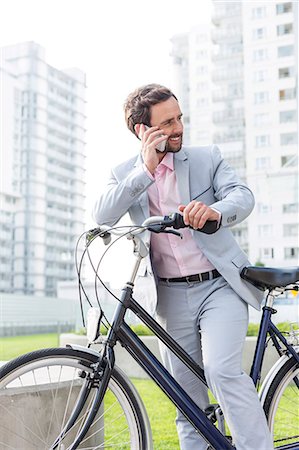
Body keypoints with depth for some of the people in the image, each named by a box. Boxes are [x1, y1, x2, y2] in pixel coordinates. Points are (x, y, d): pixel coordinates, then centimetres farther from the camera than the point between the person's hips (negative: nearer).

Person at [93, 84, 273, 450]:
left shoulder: (207, 158, 4)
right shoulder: (125, 174, 7)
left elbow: (243, 196, -11)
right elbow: (102, 216, -10)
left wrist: (215, 210, -33)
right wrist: (146, 168, -17)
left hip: (219, 286, -2)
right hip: (171, 296, 2)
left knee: (222, 371, -22)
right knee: (188, 399, 8)